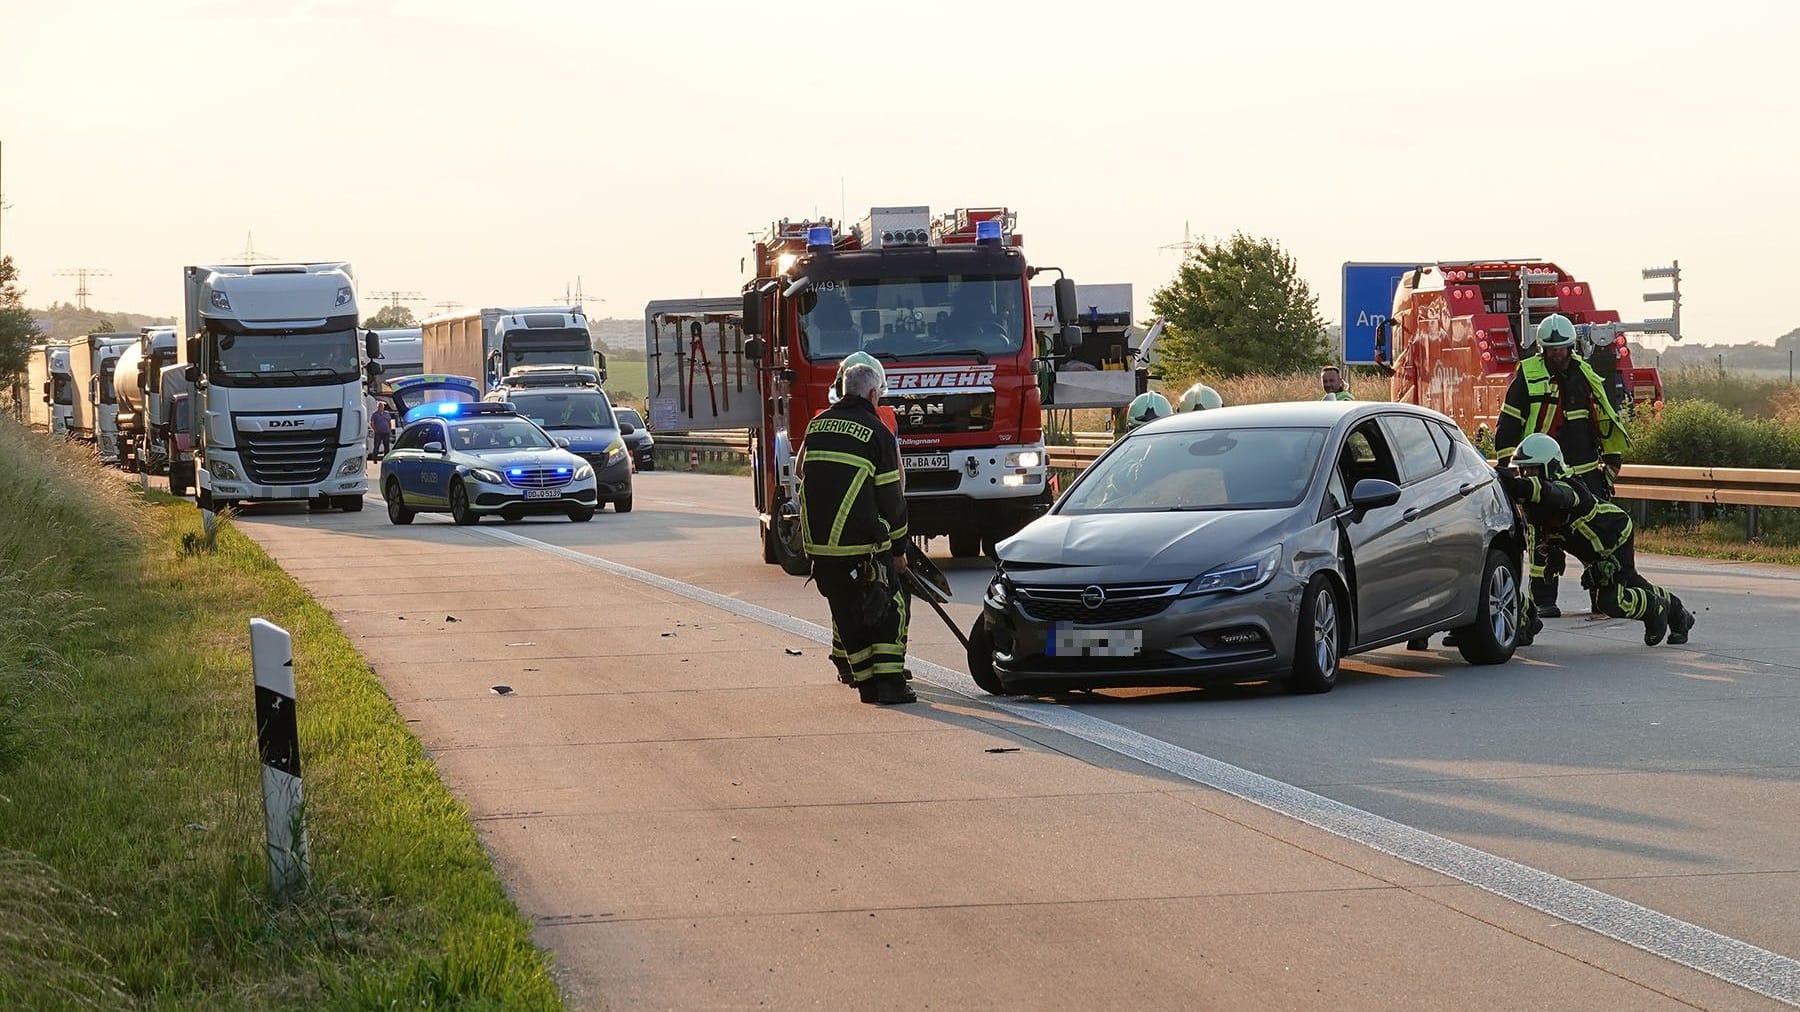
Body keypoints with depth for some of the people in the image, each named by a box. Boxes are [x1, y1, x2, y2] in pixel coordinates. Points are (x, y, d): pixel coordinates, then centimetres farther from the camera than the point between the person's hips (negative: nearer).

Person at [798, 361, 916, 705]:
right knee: (890, 609, 5)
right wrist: (899, 548, 7)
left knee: (847, 615, 13)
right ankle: (889, 683, -4)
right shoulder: (877, 434, -6)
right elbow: (891, 498, -3)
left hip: (818, 541, 5)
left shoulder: (818, 424, 10)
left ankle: (867, 682, 14)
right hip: (863, 544, -5)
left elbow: (804, 473, 17)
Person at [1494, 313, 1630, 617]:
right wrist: (1506, 465, -8)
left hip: (1586, 472, 4)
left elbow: (1606, 420, 19)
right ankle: (1543, 599, 2)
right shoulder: (1527, 376, -3)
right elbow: (1507, 425, -3)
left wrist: (1612, 462, 19)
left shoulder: (1585, 376, 9)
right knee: (1546, 538, -6)